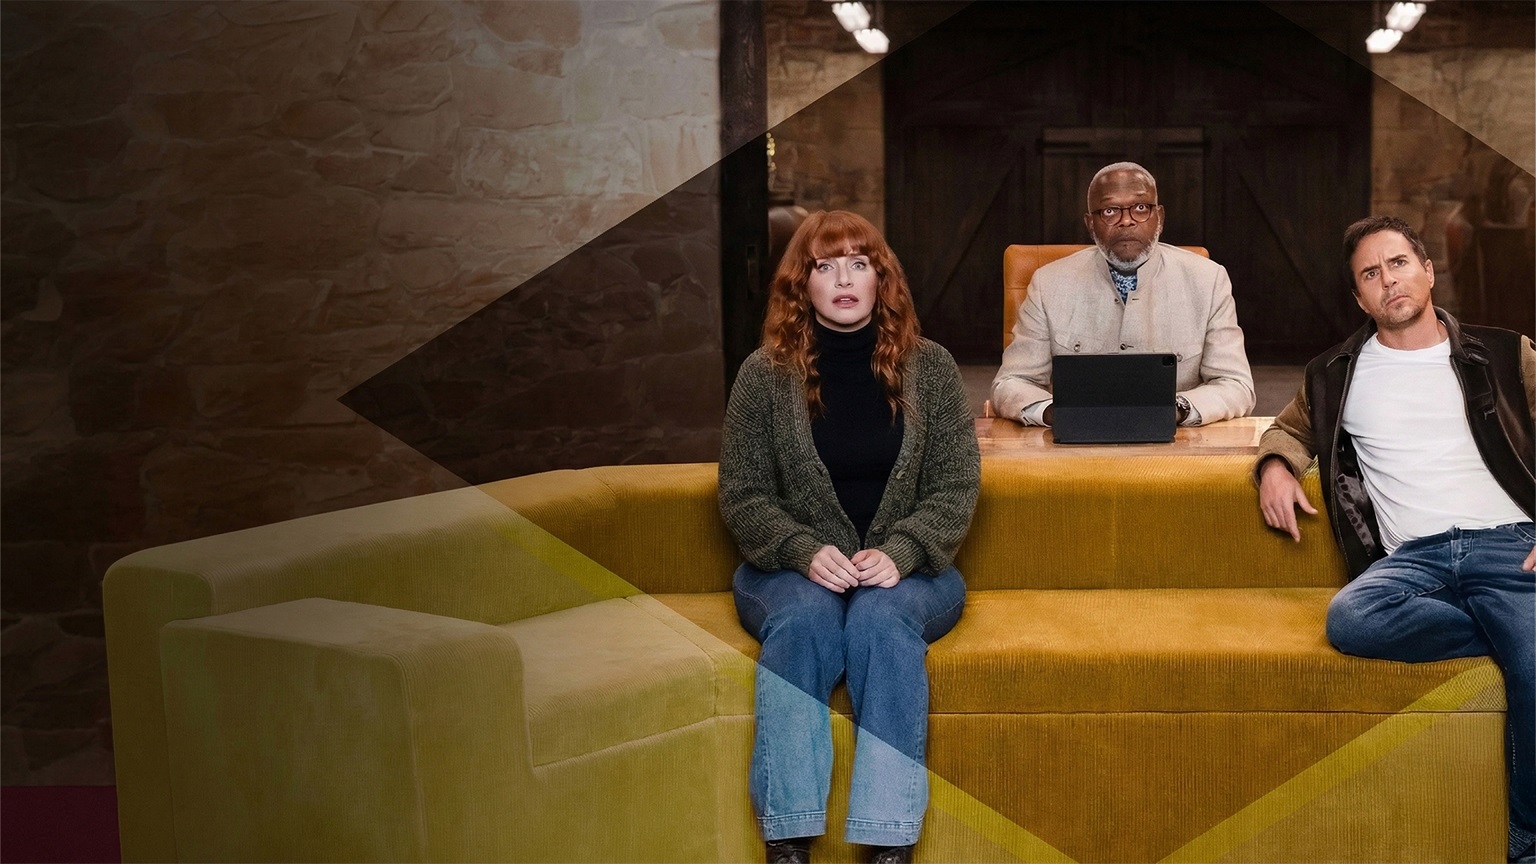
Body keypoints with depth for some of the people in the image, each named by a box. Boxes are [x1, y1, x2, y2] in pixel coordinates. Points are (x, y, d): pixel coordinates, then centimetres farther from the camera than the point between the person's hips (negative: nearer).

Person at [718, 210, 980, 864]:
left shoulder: (929, 368, 4)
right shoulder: (765, 374, 2)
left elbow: (956, 485, 0)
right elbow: (742, 495, 0)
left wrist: (899, 552, -17)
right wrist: (805, 552, -18)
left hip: (907, 570, 0)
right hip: (794, 569, 0)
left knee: (882, 616, -33)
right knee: (804, 617, -34)